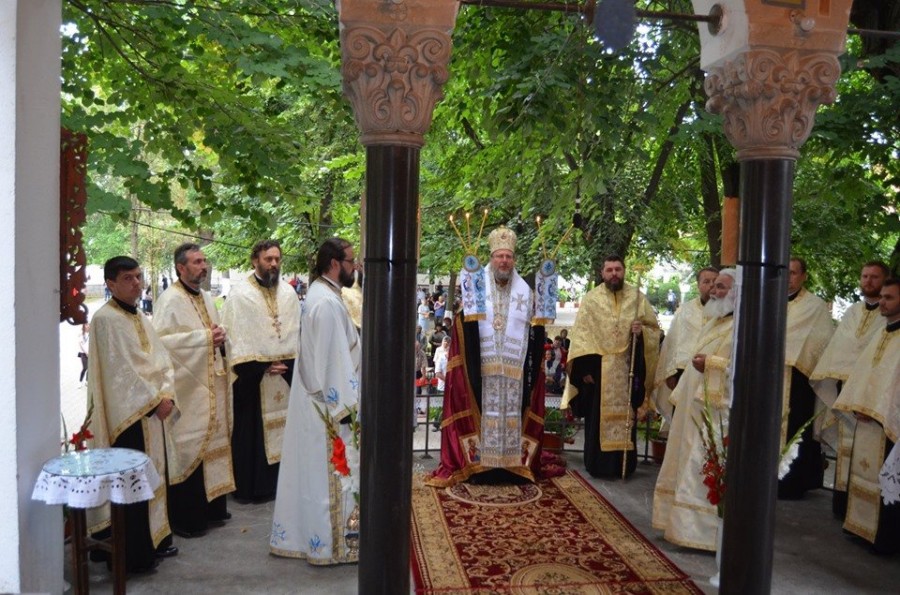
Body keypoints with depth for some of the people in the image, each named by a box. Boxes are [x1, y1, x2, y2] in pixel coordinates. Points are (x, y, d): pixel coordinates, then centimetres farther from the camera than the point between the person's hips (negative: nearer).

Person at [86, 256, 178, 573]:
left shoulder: (140, 318, 14)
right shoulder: (105, 319, -12)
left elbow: (162, 359, 11)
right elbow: (121, 370, -18)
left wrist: (167, 394, -5)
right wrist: (155, 400, -15)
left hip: (153, 411, 8)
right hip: (128, 414, -8)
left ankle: (154, 540, 26)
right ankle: (132, 554, 7)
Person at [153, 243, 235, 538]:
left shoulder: (206, 298, 15)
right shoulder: (170, 299, -11)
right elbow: (160, 339, -21)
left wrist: (218, 337, 3)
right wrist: (203, 337, -19)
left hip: (211, 383, 8)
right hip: (187, 385, -8)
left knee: (211, 442, 13)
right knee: (187, 447, -3)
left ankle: (211, 507, 25)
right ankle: (184, 517, 8)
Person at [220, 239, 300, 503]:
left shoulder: (288, 292, 9)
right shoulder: (239, 293, -5)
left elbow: (296, 331, 10)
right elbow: (234, 335, -9)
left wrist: (290, 363, -2)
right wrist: (260, 366, -13)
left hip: (285, 372, 4)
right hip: (252, 374, -4)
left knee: (281, 428, 8)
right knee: (251, 431, 3)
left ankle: (278, 481, 19)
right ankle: (248, 486, 13)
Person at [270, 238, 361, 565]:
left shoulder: (319, 294, 12)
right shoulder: (327, 302, -21)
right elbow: (332, 359, -22)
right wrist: (343, 406, -18)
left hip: (316, 400, 10)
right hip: (329, 404, -10)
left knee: (313, 469, 17)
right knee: (331, 473, 0)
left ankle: (302, 533, 28)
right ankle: (331, 543, 11)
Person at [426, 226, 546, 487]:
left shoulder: (525, 291, 9)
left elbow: (535, 332, 9)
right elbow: (463, 327, 1)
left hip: (514, 370, 2)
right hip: (483, 368, -2)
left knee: (512, 413, 4)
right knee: (485, 413, 0)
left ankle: (512, 465, 11)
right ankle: (480, 464, 6)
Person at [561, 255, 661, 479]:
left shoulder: (637, 297, 4)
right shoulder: (591, 299, 0)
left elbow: (655, 328, 9)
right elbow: (581, 335, -4)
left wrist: (642, 331, -14)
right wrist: (585, 367, -12)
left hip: (627, 368, 1)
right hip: (598, 367, -1)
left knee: (625, 416, 6)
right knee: (598, 417, 3)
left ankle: (623, 466, 15)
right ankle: (597, 465, 12)